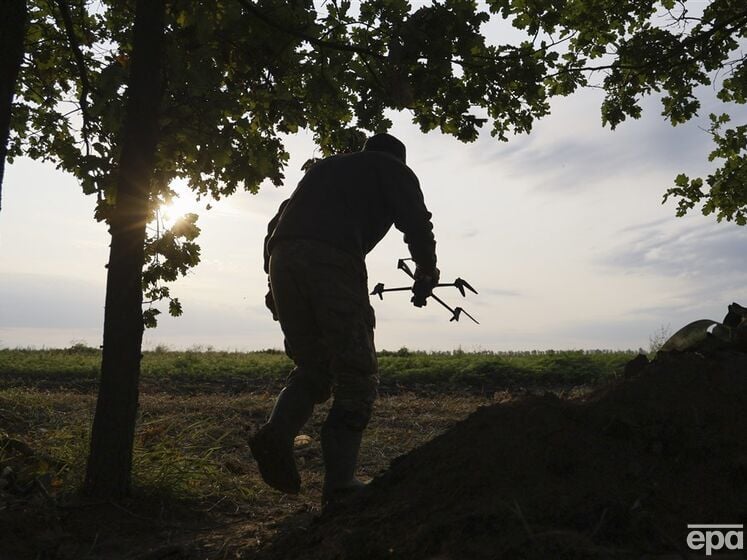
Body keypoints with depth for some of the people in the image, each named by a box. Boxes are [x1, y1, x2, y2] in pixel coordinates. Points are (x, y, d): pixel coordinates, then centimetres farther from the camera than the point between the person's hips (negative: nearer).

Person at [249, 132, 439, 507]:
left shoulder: (322, 167, 36)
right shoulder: (394, 170, 22)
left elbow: (277, 223, 30)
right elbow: (417, 224, 6)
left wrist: (274, 283, 30)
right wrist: (426, 275, 21)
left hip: (282, 258, 6)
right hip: (334, 261, -5)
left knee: (312, 366, 17)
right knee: (356, 377, 3)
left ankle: (278, 432, -7)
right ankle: (339, 484, -2)